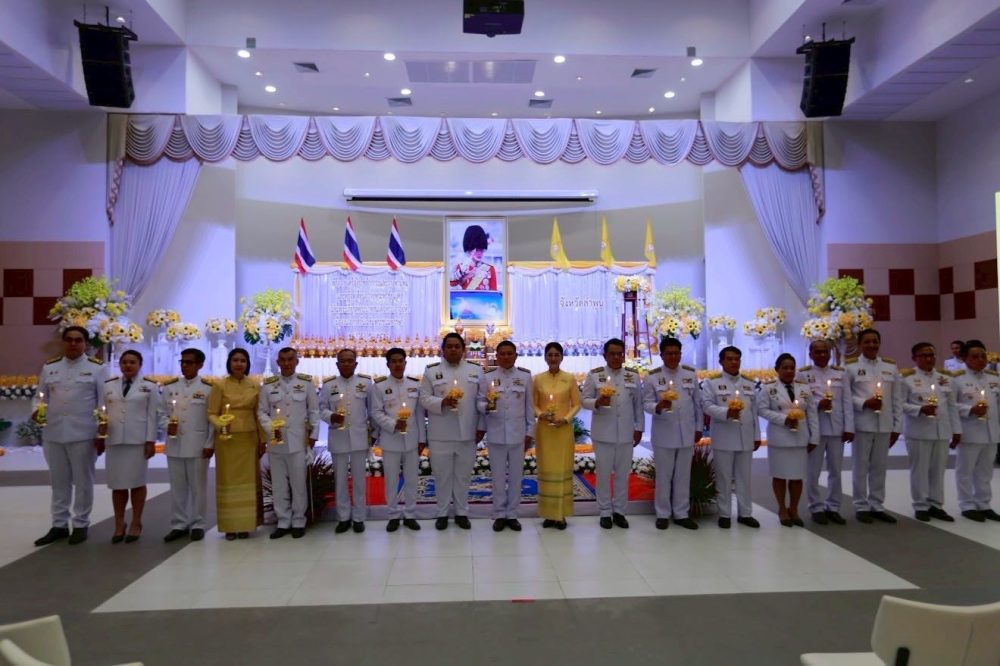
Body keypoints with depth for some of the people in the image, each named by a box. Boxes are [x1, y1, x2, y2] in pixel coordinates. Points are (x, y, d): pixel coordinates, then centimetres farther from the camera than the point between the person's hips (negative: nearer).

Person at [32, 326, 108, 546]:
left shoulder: (97, 368, -2)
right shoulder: (49, 367, 10)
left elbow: (104, 403, -3)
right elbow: (41, 396, 15)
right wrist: (37, 411, -8)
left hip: (83, 435, -4)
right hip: (53, 434, 4)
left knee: (83, 482, 5)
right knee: (59, 482, 13)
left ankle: (81, 525, 16)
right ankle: (59, 525, 23)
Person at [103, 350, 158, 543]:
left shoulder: (149, 386, 3)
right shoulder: (108, 385, 11)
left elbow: (152, 416, -1)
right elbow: (103, 412, 12)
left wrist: (151, 441, -6)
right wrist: (101, 426, -9)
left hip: (138, 440, -3)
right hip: (114, 440, 3)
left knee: (137, 482, 3)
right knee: (117, 484, 6)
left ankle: (136, 524, 14)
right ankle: (119, 524, 18)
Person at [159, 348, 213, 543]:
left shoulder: (208, 388, -1)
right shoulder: (169, 387, 10)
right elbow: (161, 413, 13)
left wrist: (209, 444, -8)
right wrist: (167, 426, -9)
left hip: (198, 446, -3)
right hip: (174, 445, 3)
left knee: (197, 487, 4)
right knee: (177, 487, 9)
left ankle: (197, 525, 14)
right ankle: (179, 524, 19)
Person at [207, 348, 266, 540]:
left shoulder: (255, 386, 5)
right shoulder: (219, 385, -2)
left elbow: (258, 414, 8)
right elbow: (212, 413, -3)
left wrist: (262, 440, 6)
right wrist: (220, 425, -24)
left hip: (249, 439, 2)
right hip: (226, 440, -2)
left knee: (248, 480, 5)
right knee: (228, 480, 2)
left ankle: (245, 524, 13)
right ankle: (230, 526, 9)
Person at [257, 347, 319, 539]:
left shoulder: (306, 382, 3)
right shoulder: (268, 385, 7)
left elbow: (314, 411, 5)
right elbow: (262, 412, 6)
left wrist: (313, 435, 0)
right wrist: (271, 428, -10)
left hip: (298, 441, -2)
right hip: (275, 442, 2)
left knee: (298, 483, 2)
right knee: (278, 484, 8)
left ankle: (298, 522, 14)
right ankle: (283, 522, 18)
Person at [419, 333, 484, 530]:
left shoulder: (476, 371, 7)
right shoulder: (431, 371, 3)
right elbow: (424, 399, -1)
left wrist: (481, 427, 1)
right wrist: (442, 402, -19)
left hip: (467, 433, 1)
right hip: (440, 435, -1)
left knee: (463, 475, 10)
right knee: (442, 475, 7)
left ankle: (462, 513, 23)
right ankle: (442, 513, 20)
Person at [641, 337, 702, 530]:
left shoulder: (691, 374, 4)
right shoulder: (652, 377, -4)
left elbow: (697, 403, 10)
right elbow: (646, 403, -6)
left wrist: (698, 427, 9)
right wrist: (658, 406, -27)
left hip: (686, 434, 3)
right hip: (664, 435, -2)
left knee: (683, 475, 10)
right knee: (663, 475, 6)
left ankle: (681, 514, 21)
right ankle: (663, 514, 18)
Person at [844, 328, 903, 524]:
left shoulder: (891, 366, 10)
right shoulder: (851, 366, -2)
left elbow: (897, 399, 10)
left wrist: (897, 426, 7)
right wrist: (864, 403, -18)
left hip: (884, 425, 4)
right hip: (862, 424, -3)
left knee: (879, 467, 10)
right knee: (861, 466, 2)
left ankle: (877, 506, 21)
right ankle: (861, 507, 12)